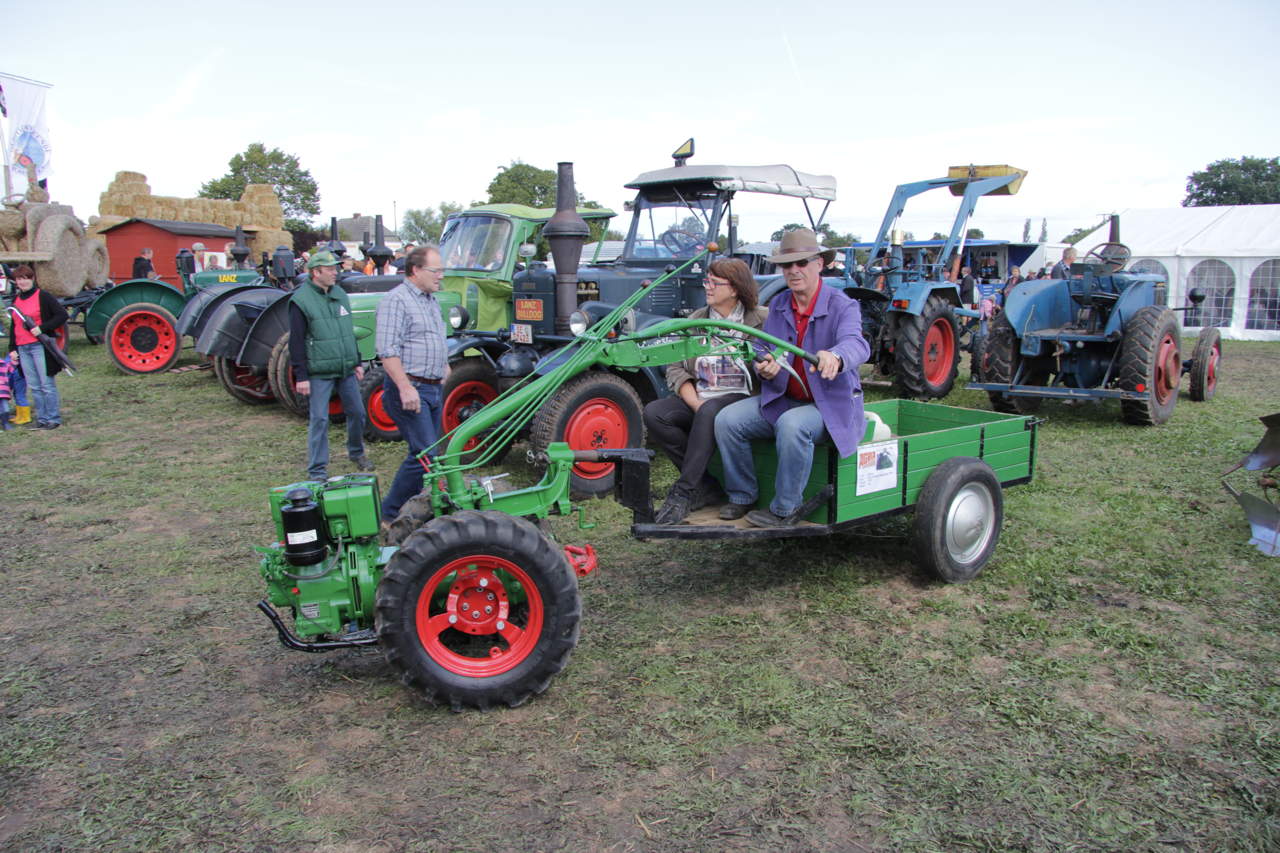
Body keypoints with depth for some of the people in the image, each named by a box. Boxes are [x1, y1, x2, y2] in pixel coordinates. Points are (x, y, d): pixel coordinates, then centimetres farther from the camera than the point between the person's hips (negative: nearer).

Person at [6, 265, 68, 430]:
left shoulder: (43, 296, -4)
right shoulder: (16, 300, 16)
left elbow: (62, 315, -10)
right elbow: (13, 325, 21)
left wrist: (42, 328, -17)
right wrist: (12, 348, 15)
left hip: (40, 346, -6)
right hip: (22, 348, 6)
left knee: (47, 384, -3)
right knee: (34, 386, 8)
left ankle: (54, 419, 3)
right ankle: (42, 419, 13)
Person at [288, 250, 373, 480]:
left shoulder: (340, 294, 10)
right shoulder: (301, 300, -10)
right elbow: (296, 342, -11)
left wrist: (357, 362, 16)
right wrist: (301, 376, -14)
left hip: (346, 369, 6)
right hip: (319, 372, -6)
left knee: (357, 412, 13)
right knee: (319, 420, -2)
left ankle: (357, 453, 34)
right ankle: (317, 471, 6)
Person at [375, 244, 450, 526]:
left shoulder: (432, 301, 17)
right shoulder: (396, 300, -12)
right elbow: (388, 351, -20)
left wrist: (443, 367, 25)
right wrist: (405, 387, -27)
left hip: (434, 388, 9)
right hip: (410, 388, -9)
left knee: (426, 451, 11)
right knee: (424, 452, -14)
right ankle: (389, 513, -3)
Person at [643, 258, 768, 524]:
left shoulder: (761, 320, 2)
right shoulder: (695, 320, 13)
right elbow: (675, 368, 9)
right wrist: (696, 404, -10)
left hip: (739, 398, -5)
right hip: (697, 397, 5)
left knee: (710, 412, -37)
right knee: (654, 413, -22)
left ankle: (683, 493, -27)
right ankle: (704, 485, -13)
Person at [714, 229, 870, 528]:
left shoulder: (842, 306, -12)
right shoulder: (778, 305, 7)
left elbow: (856, 344, -32)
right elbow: (761, 348, 7)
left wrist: (834, 356, -57)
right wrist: (764, 365, -19)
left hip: (830, 403, -6)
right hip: (782, 399, 6)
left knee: (792, 425, -37)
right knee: (727, 420, -13)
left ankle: (784, 511, -20)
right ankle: (742, 495, 4)